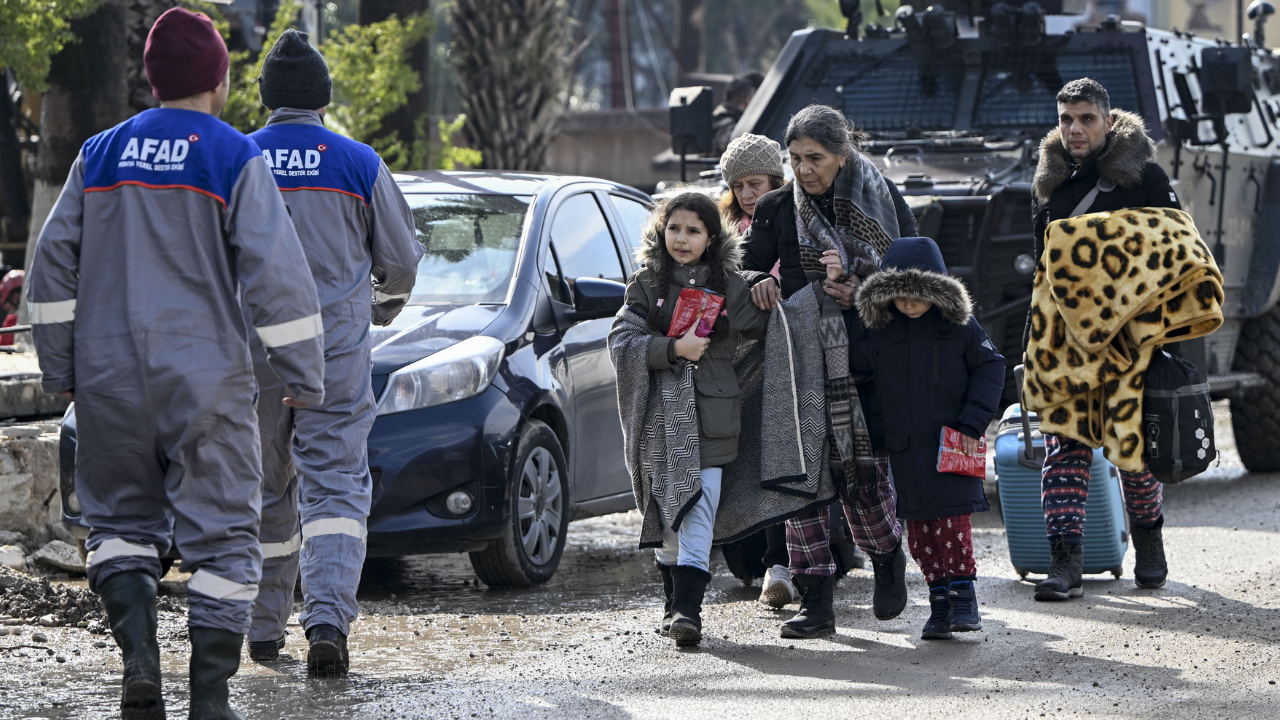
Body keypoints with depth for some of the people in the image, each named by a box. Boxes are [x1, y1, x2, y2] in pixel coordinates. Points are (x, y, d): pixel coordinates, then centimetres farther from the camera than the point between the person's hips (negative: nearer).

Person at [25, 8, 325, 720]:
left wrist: (61, 368, 15)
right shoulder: (235, 159, -4)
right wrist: (304, 375, -3)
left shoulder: (100, 155, 7)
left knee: (123, 518, 16)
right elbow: (276, 272, -10)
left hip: (111, 378, 3)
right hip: (206, 380, -3)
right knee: (221, 533, 4)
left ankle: (139, 650, -7)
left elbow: (53, 265, 7)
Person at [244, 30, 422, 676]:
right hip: (336, 349, -1)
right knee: (335, 486, -4)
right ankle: (327, 619, -22)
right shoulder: (358, 164, -1)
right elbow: (401, 260, 6)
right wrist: (386, 303, 28)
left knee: (264, 490, 13)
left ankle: (265, 631, 20)